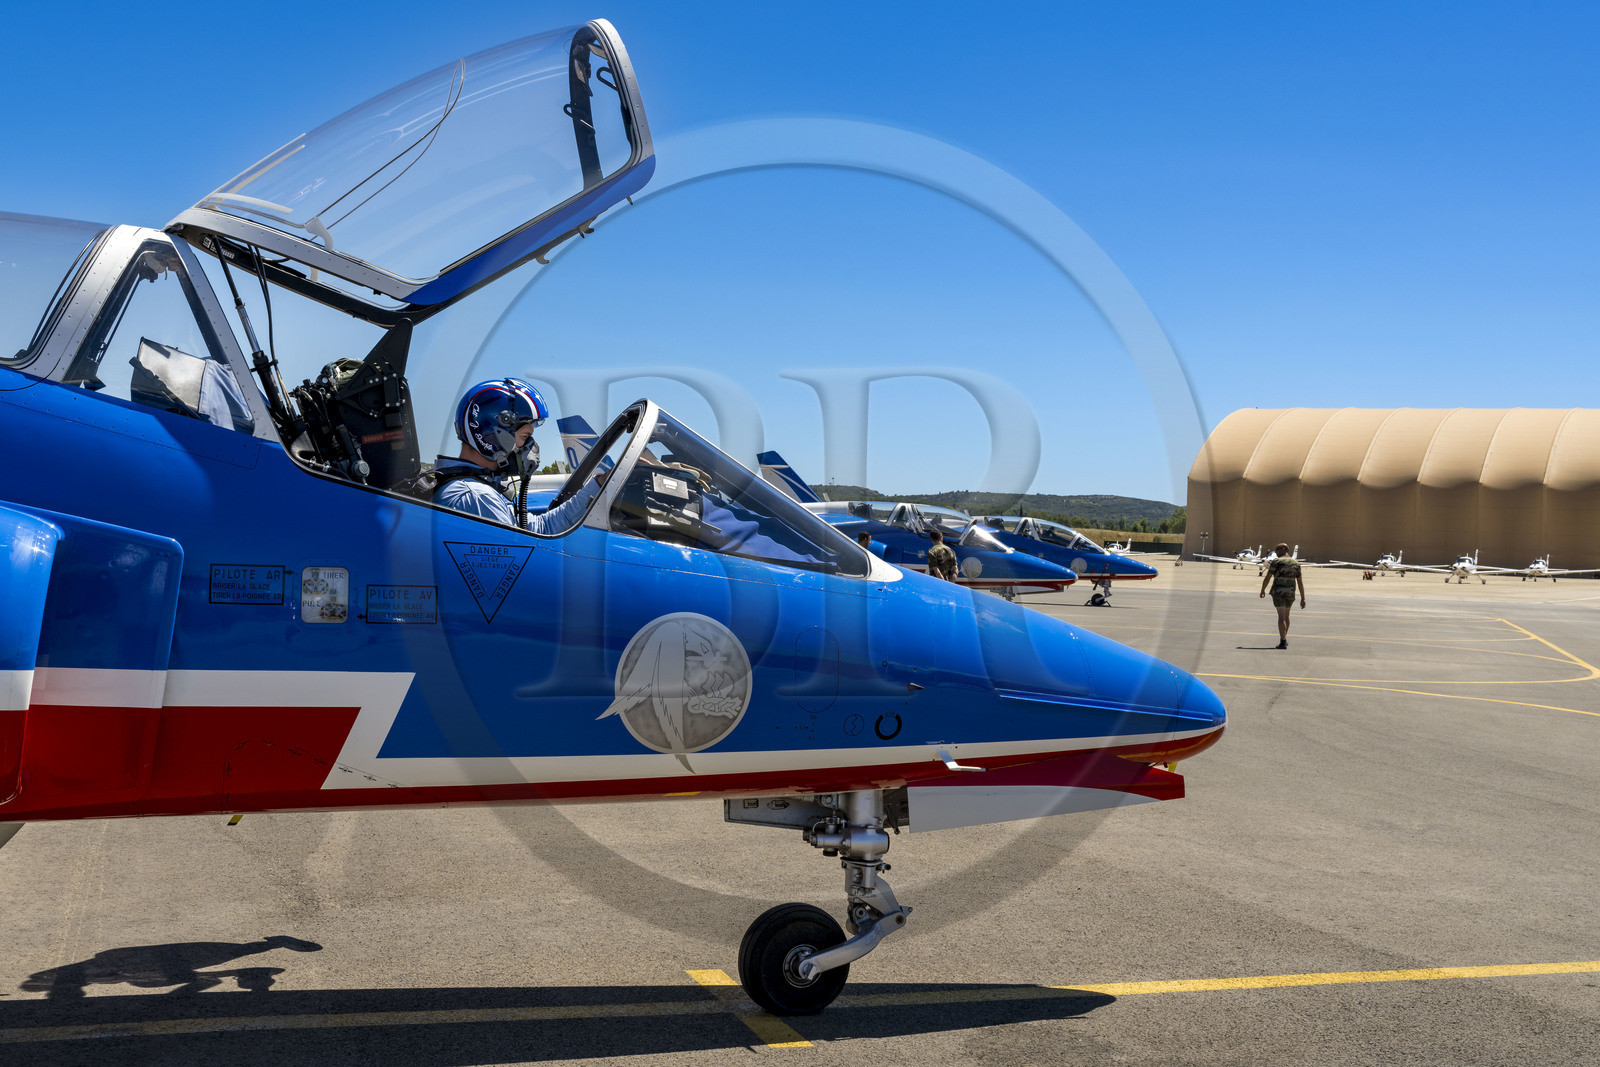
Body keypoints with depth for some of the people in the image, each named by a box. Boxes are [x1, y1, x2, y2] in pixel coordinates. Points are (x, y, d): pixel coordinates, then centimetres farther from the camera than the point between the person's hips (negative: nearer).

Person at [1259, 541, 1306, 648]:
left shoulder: (1276, 561, -6)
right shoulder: (1296, 563, 8)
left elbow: (1267, 577, -7)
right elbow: (1300, 582, 5)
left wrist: (1262, 590, 9)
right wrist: (1303, 598, 5)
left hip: (1278, 591, -4)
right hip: (1290, 593, 4)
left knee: (1281, 616, -10)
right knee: (1286, 615, 22)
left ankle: (1283, 642, -19)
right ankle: (1284, 638, 35)